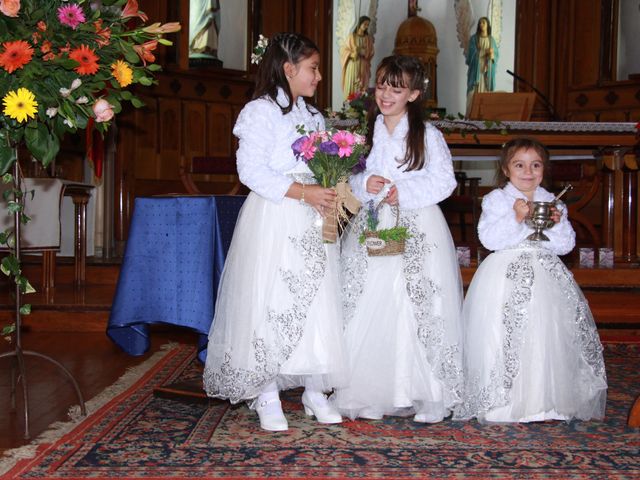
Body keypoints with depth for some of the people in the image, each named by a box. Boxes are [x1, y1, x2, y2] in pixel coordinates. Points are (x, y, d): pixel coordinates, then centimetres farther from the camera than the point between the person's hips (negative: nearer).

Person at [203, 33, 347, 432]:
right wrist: (303, 192, -19)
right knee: (270, 303, -3)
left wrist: (332, 193, 3)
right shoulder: (261, 112, -7)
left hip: (312, 224, 7)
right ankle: (268, 396, 8)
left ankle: (315, 391, 18)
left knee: (316, 303, 7)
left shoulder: (314, 116, 17)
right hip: (273, 222, -7)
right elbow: (252, 171, -15)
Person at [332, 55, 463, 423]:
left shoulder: (428, 135, 2)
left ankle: (423, 395, 4)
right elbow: (348, 179, 11)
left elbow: (443, 181, -5)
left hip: (418, 230, -3)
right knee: (366, 312, 0)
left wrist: (402, 193, -15)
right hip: (370, 228, 3)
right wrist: (365, 184, -10)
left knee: (417, 310, -5)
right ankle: (366, 392, 8)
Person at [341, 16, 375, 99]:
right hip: (353, 65, -3)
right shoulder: (351, 36, -1)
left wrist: (363, 52, -9)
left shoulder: (369, 38, 8)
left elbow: (371, 52, 9)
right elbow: (345, 50, -3)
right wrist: (353, 54, -19)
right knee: (351, 86, -5)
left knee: (363, 86, 0)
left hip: (364, 66, 3)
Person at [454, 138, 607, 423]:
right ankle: (504, 403, -1)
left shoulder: (552, 202, 12)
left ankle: (546, 400, 9)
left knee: (547, 334, -1)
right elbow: (489, 238, -10)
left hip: (545, 275, 4)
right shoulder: (495, 200, 2)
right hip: (506, 276, -3)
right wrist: (515, 218, -18)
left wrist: (558, 224, -9)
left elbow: (565, 246, 8)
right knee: (506, 339, -9)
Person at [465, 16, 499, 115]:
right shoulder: (474, 38, 2)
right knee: (473, 95, -8)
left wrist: (492, 55, -10)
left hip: (487, 71, 3)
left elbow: (496, 54, 12)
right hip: (476, 70, -3)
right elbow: (470, 54, -2)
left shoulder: (491, 40, 11)